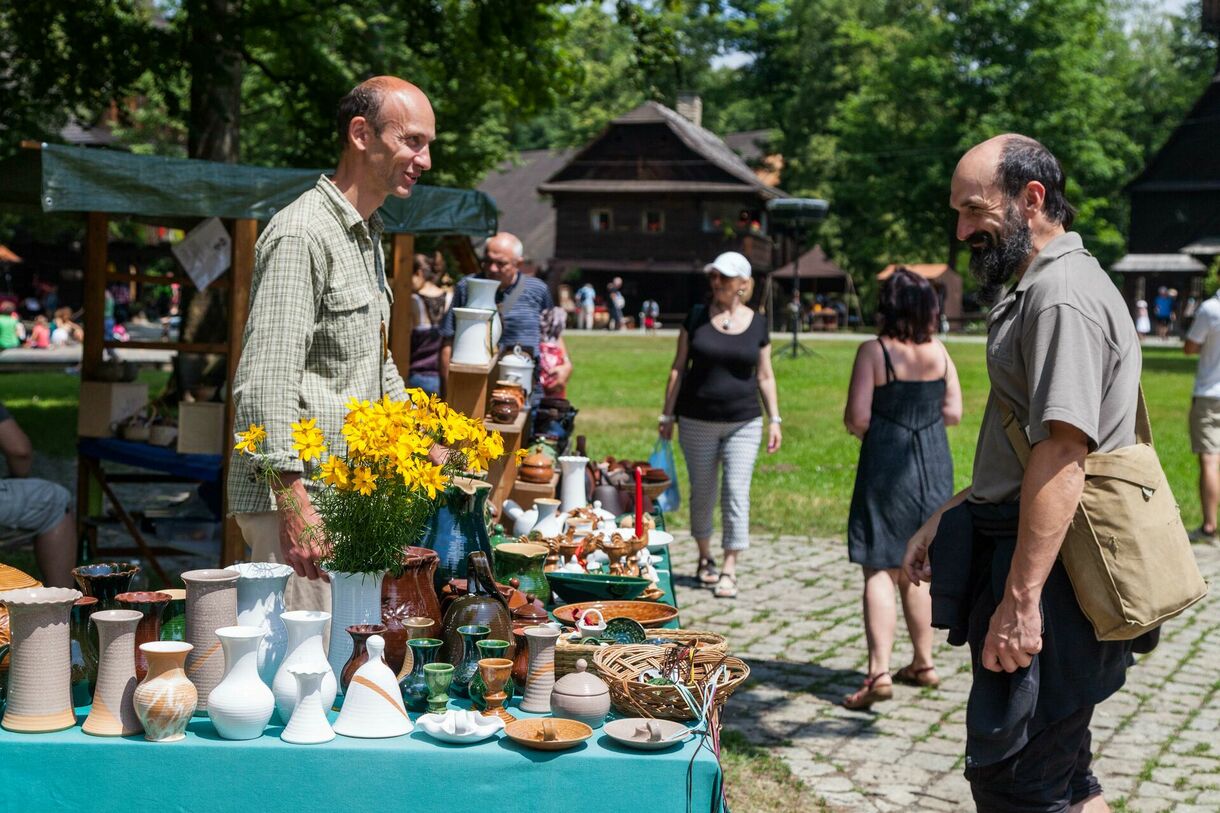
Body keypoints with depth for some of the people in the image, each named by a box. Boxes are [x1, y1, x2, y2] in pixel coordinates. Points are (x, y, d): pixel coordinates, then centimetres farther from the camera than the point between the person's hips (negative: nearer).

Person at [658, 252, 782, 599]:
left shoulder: (757, 324, 3)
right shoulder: (696, 317, 1)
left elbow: (765, 376, 10)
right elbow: (679, 367, 4)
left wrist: (774, 419, 3)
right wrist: (667, 415, 1)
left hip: (744, 423, 0)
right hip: (698, 422, 0)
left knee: (737, 492, -8)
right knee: (702, 492, 10)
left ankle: (729, 571, -5)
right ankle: (705, 558, 29)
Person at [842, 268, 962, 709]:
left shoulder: (873, 351, -11)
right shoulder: (939, 352, 2)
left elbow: (856, 419, -14)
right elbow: (953, 413, 4)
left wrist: (860, 427, 7)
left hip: (885, 466, -5)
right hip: (933, 467, 5)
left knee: (880, 571, -4)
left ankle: (879, 672, -14)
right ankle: (923, 664, 25)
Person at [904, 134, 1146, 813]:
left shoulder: (1064, 295, -16)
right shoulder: (1037, 288, 19)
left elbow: (1062, 455, -24)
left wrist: (1020, 600, -26)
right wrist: (949, 517, 21)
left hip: (1048, 573, -11)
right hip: (1011, 549, 11)